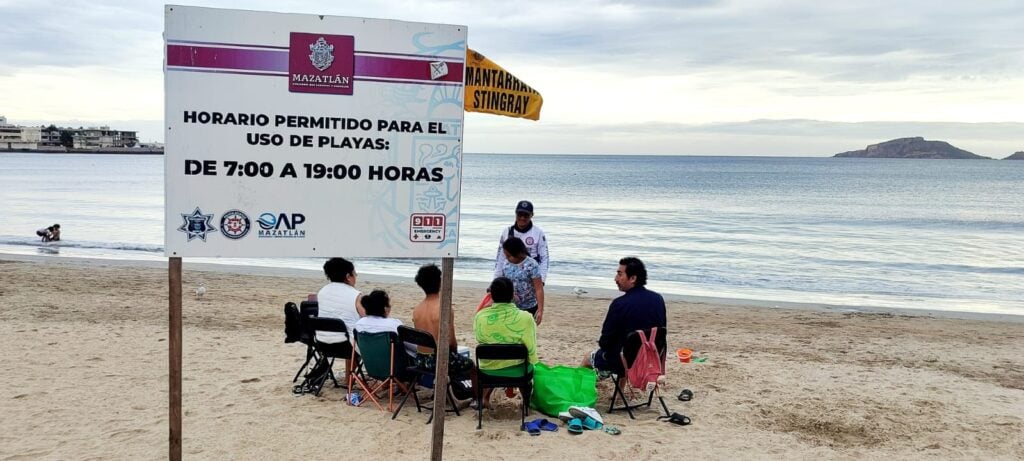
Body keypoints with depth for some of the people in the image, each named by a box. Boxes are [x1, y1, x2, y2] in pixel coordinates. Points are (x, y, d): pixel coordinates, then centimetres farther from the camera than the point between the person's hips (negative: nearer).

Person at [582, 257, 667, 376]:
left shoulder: (619, 304, -24)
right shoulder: (659, 299, -6)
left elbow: (605, 342, -17)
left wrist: (601, 344, 6)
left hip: (622, 362, -5)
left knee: (587, 359, 23)